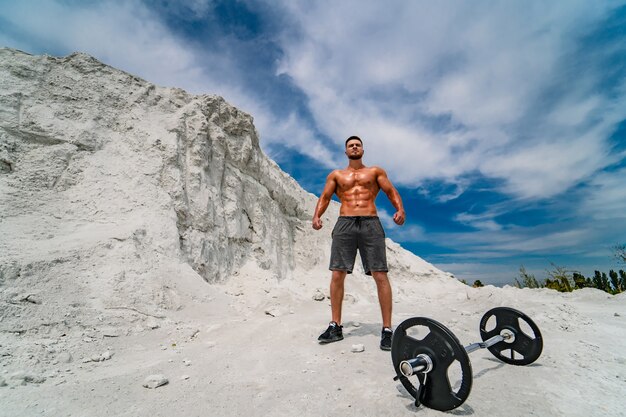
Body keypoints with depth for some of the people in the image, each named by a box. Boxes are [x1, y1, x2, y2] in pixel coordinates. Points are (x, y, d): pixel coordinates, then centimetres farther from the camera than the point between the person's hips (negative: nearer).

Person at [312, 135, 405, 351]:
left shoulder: (375, 171, 19)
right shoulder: (336, 175, 22)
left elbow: (391, 192, 10)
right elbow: (325, 197, 13)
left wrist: (400, 209, -11)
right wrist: (316, 216, -6)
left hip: (370, 223, -1)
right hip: (344, 224, 1)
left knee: (380, 276, -8)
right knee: (337, 275, -3)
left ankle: (387, 329, 2)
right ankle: (335, 326, 9)